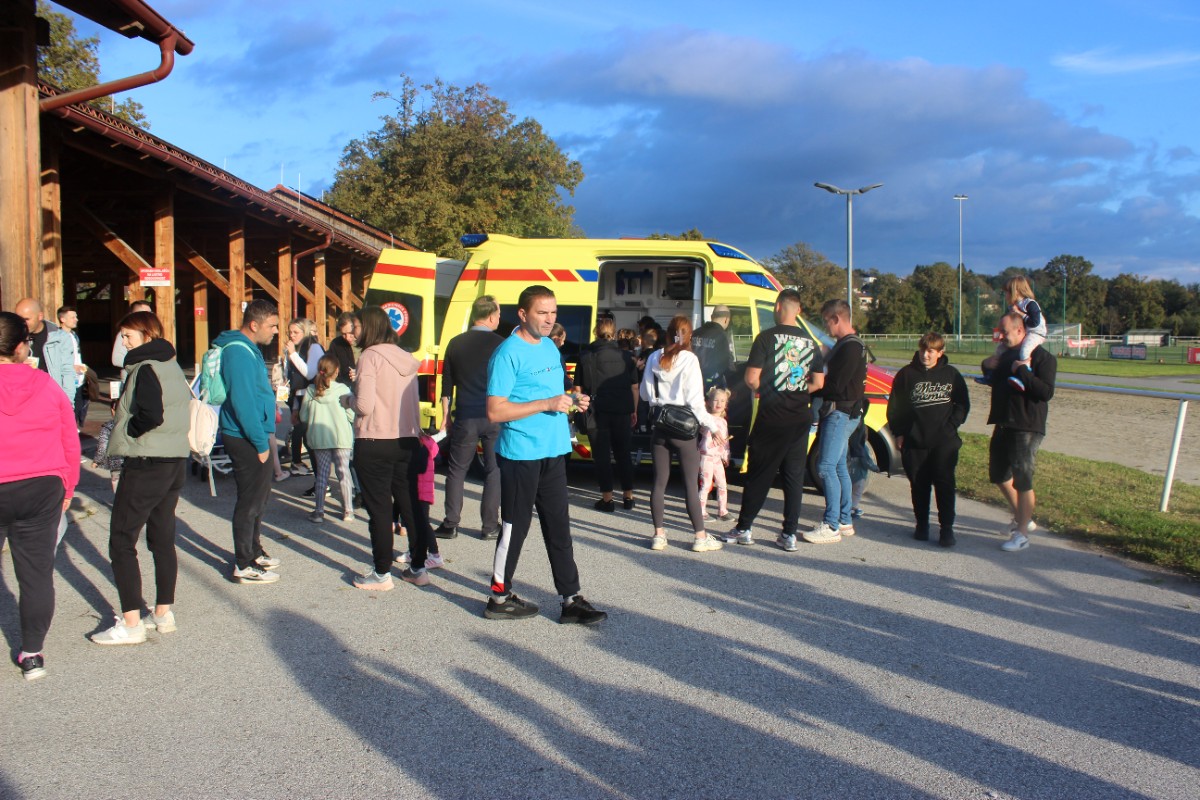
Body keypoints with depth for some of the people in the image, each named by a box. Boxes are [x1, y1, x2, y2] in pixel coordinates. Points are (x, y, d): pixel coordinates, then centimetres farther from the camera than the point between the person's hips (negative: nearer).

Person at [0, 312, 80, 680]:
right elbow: (71, 444, 4)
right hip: (42, 490, 2)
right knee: (36, 573, 9)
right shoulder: (47, 386, -1)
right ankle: (32, 653, 17)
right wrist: (66, 489, 16)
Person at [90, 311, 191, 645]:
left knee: (121, 542, -2)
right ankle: (163, 613, 20)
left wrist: (127, 430, -9)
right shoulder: (172, 366, 13)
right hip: (175, 462, 9)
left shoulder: (145, 369, -14)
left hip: (145, 464, -9)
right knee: (163, 539, 14)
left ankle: (131, 623, -2)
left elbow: (151, 415, -26)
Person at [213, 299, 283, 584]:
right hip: (246, 439, -10)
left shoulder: (248, 349, 13)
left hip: (253, 435, 10)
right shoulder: (239, 352, -19)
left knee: (259, 497, 20)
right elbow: (242, 401, -24)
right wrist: (261, 443, -21)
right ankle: (244, 566, 7)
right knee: (250, 501, -2)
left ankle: (254, 552, 33)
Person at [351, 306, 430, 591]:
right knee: (411, 506, 12)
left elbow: (364, 406, -16)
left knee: (379, 509, 2)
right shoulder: (407, 358, 8)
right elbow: (415, 403, 11)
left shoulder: (370, 356, -11)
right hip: (408, 441, 6)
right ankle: (418, 569, 19)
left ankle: (382, 573, 9)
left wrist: (353, 399, 2)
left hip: (375, 442, -6)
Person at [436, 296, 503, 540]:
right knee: (494, 470, 8)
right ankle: (490, 526, 9)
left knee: (456, 470, 11)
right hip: (494, 417, -2)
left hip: (465, 417, 2)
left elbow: (447, 384, 8)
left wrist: (445, 415, 16)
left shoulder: (456, 344, 4)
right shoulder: (499, 344, -5)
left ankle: (450, 524, 12)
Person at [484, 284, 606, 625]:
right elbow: (495, 411, -19)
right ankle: (500, 597, 19)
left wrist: (571, 400, 2)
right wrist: (547, 404, -21)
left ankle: (570, 600, 16)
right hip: (521, 454, -8)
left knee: (559, 526, 10)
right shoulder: (508, 353, -14)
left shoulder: (550, 347, 12)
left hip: (553, 451, 8)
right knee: (515, 526, 3)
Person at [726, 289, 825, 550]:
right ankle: (790, 534, 8)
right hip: (800, 419, 4)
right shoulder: (810, 342, 6)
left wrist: (763, 390, 7)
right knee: (794, 476, 8)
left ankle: (743, 529, 11)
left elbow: (751, 378, -12)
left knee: (759, 475, 5)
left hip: (771, 417, -4)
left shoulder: (767, 337, -9)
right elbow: (818, 383, 7)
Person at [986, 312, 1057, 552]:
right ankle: (1022, 519, 33)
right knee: (999, 475, 16)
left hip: (1027, 428, -9)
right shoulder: (1007, 355, 14)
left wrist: (1021, 371, -26)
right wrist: (991, 371, 10)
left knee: (1022, 480, -6)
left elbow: (1046, 392, -23)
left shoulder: (1043, 358, -12)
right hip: (1004, 424, 9)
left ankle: (1022, 534, 4)